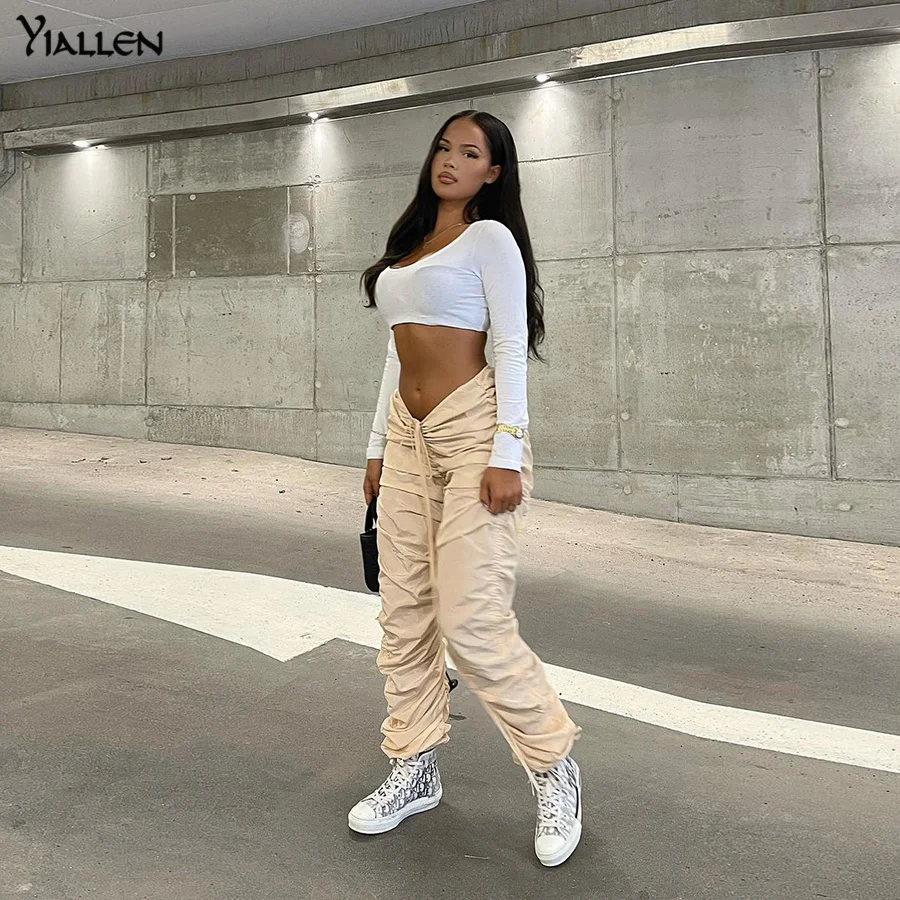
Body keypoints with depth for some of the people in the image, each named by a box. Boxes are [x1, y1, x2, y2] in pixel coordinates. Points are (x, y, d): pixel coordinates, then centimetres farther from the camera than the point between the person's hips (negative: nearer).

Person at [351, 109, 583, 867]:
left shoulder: (490, 237, -2)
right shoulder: (407, 245, 18)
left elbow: (511, 347, -10)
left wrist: (505, 455, -18)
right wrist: (379, 446, 18)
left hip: (471, 429, -7)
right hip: (408, 437, 7)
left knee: (472, 620, -11)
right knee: (403, 613, 7)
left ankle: (554, 767, 9)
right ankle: (414, 770, 22)